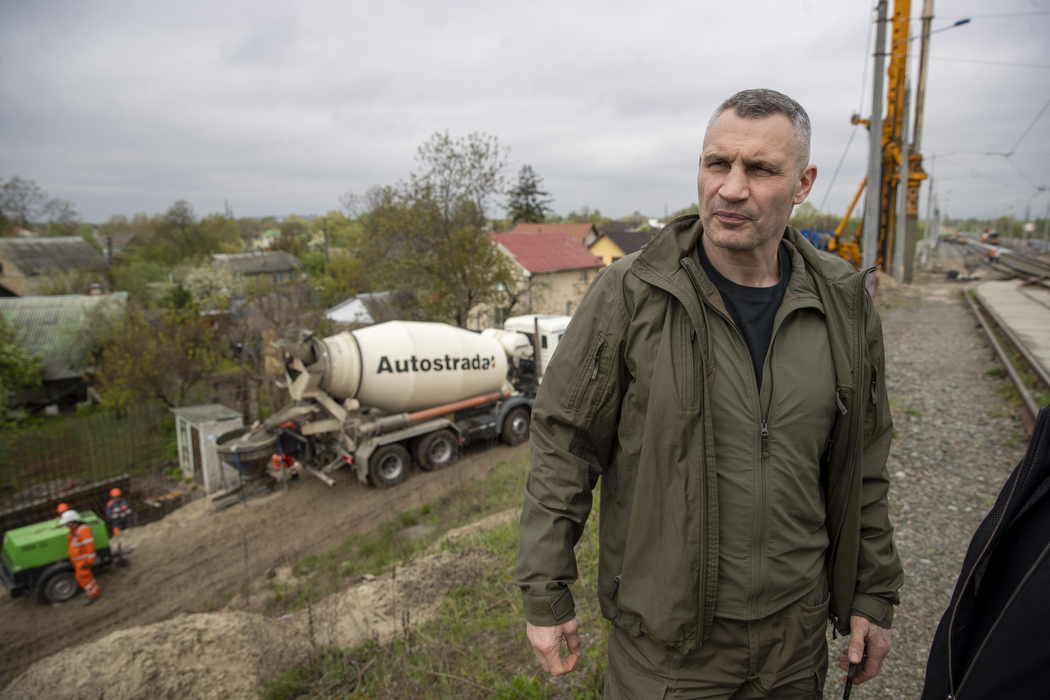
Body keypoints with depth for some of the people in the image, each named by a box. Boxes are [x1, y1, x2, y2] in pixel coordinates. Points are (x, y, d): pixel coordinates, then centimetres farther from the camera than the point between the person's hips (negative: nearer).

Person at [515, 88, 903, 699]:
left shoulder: (846, 306, -3)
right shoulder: (629, 295, -16)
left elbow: (863, 468, 6)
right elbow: (564, 446, -11)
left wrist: (873, 596, 9)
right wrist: (546, 595, -8)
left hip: (797, 625, 4)